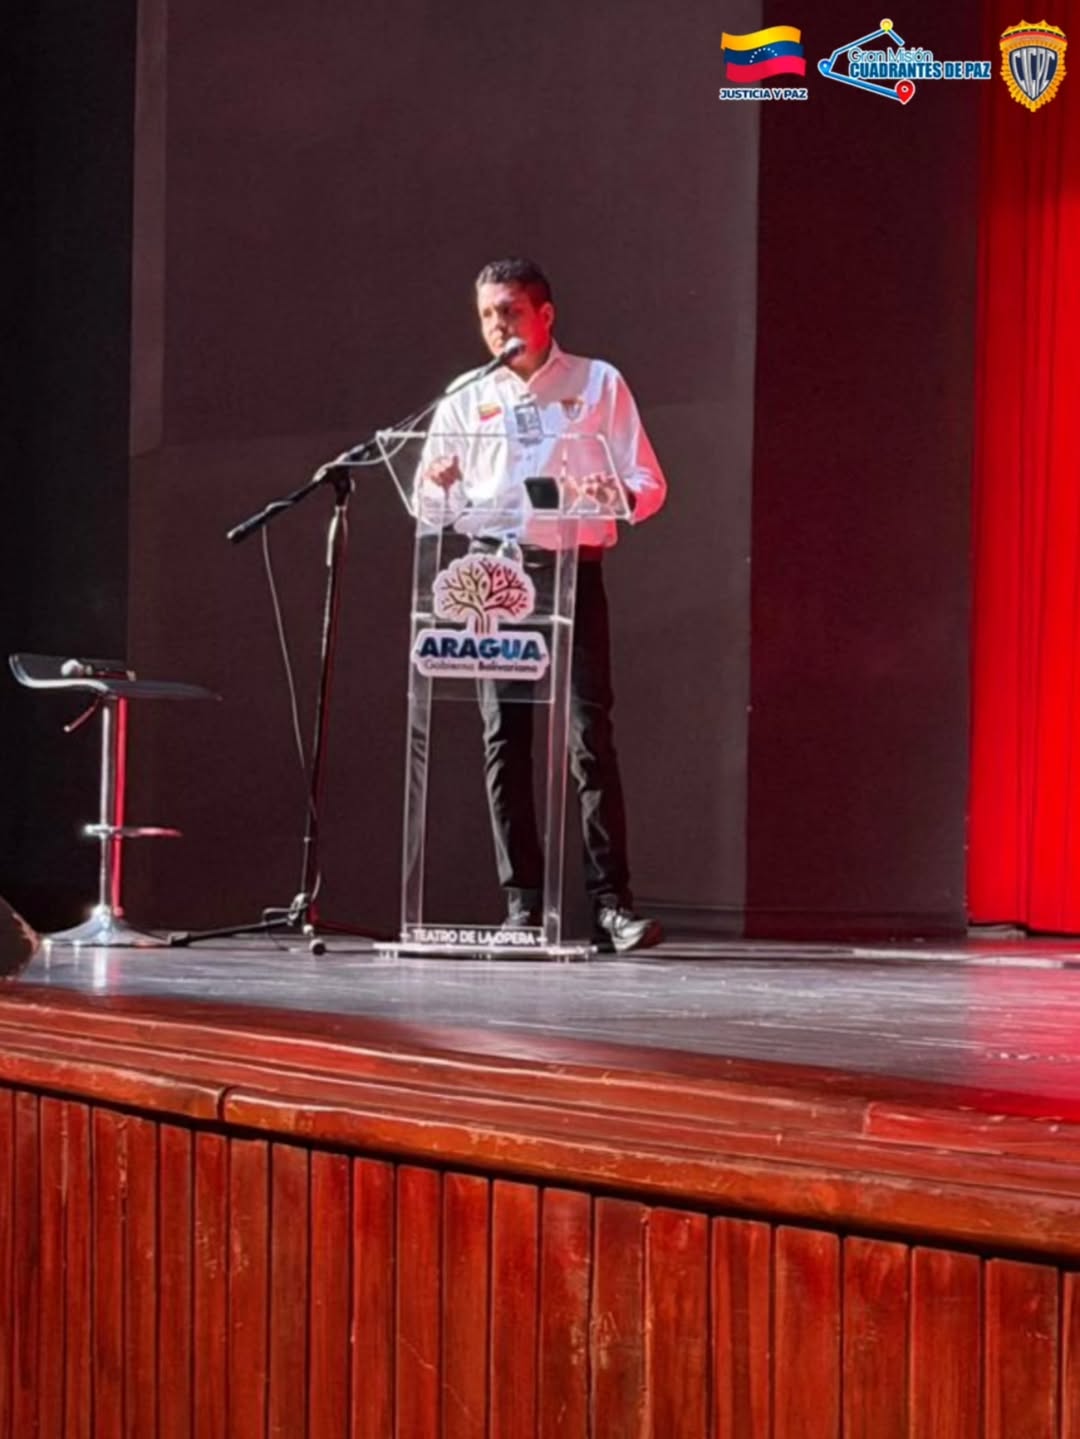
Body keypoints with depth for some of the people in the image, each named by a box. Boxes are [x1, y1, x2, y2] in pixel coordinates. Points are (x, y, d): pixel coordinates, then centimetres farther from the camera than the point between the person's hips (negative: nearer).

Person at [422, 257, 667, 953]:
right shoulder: (466, 397, 12)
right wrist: (440, 486, -14)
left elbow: (647, 485, 2)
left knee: (591, 736, -9)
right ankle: (522, 903, 6)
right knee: (504, 739, 1)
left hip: (572, 575, -3)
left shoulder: (599, 384, 6)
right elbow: (430, 503, 10)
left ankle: (612, 903, -8)